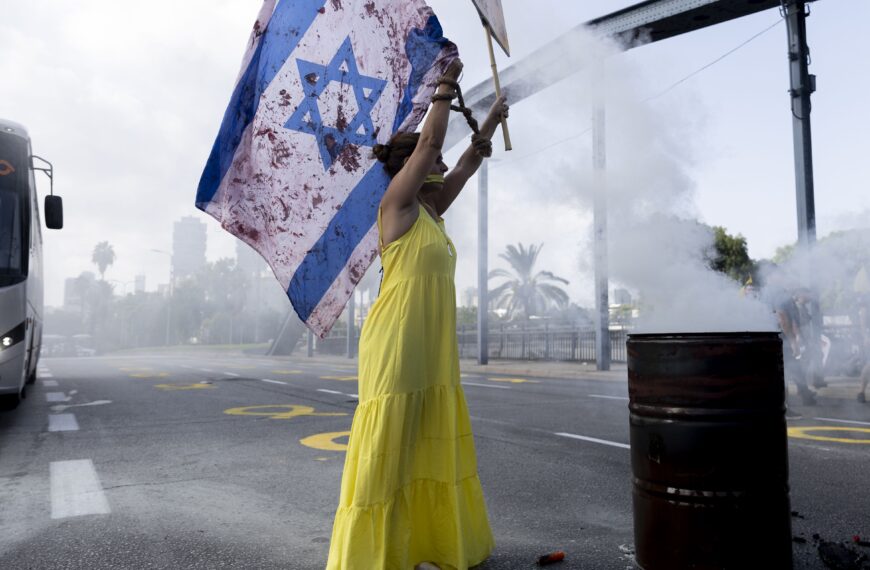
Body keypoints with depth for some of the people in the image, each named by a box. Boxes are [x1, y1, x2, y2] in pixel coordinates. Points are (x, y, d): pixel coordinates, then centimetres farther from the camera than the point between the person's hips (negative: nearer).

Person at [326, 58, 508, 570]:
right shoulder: (397, 204, -4)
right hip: (396, 340, -9)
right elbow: (429, 141, -11)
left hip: (434, 346, 9)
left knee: (434, 446, 13)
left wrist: (492, 121, 32)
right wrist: (447, 85, -1)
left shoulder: (431, 212, 18)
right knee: (386, 449, -5)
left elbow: (467, 165, 26)